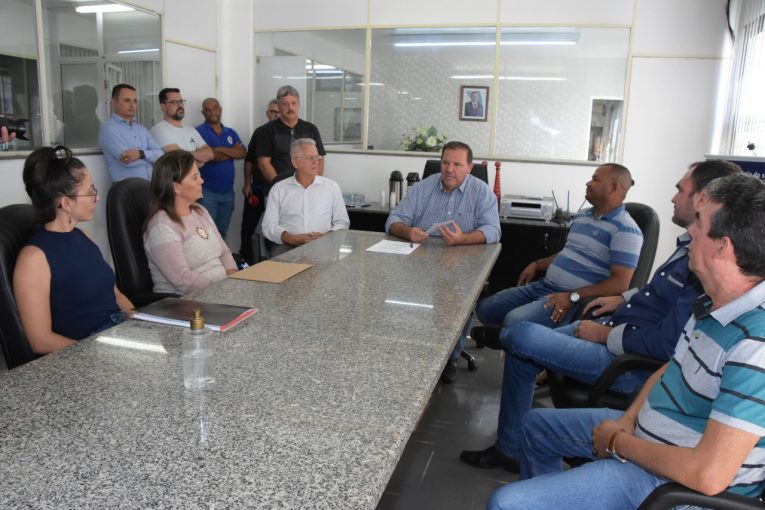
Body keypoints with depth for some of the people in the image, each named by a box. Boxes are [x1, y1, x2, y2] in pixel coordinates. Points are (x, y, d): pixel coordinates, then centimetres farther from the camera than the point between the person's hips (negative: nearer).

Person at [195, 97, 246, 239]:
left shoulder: (231, 133, 14)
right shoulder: (199, 132, -3)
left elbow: (243, 152, -2)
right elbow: (208, 156, -16)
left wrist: (220, 149, -12)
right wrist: (233, 152, -4)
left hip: (228, 190, 5)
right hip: (207, 190, -5)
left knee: (222, 230, 13)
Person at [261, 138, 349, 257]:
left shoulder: (332, 186, 13)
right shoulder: (278, 189, 10)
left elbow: (342, 222, 11)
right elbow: (269, 226, 5)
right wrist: (292, 238, -12)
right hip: (288, 246, -1)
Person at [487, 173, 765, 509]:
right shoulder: (716, 304, -1)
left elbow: (709, 475, -32)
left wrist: (618, 443, -17)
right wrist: (628, 419, -2)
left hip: (676, 479, -9)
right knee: (536, 424, 24)